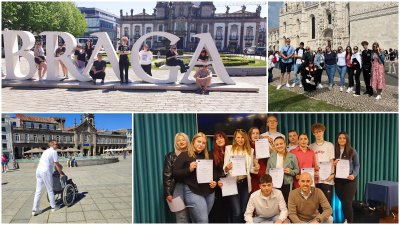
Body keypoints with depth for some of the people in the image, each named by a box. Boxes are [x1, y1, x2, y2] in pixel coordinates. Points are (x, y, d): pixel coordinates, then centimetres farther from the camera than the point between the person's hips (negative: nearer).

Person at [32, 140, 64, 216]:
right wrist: (61, 173, 13)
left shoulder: (46, 151, 22)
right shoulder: (54, 152, -3)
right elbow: (57, 165, 1)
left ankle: (35, 209, 6)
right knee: (50, 190, 7)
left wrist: (59, 167, 39)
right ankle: (53, 207, 20)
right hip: (46, 171, -8)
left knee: (38, 191, 8)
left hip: (38, 170, 8)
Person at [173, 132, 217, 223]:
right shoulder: (184, 155, -3)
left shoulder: (207, 156, 14)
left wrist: (215, 181, 4)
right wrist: (189, 169, -21)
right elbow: (175, 173, -8)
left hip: (209, 192, 6)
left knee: (199, 221, 13)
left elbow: (214, 172, 24)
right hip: (193, 193, -6)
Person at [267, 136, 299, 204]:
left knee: (287, 203, -4)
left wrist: (290, 171, -13)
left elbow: (297, 170, 6)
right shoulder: (272, 156, 7)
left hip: (287, 185, -1)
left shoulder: (292, 156, 2)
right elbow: (267, 170, 12)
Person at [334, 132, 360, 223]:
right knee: (342, 202, 9)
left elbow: (357, 165, 1)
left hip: (349, 180, -3)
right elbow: (332, 164, 11)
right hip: (338, 180, 3)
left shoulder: (352, 151, -1)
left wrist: (354, 175, -14)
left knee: (347, 202, -8)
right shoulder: (334, 151, 5)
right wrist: (333, 164, -12)